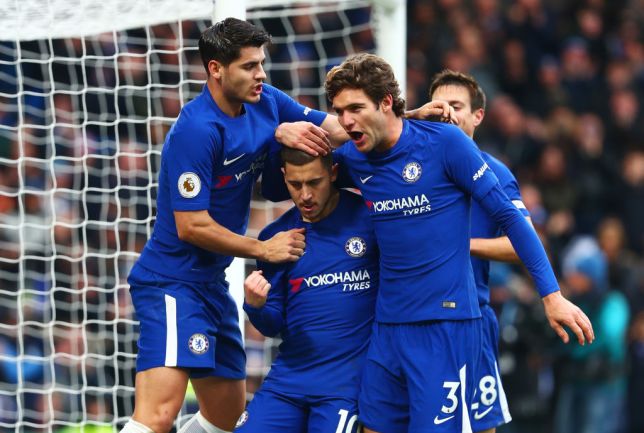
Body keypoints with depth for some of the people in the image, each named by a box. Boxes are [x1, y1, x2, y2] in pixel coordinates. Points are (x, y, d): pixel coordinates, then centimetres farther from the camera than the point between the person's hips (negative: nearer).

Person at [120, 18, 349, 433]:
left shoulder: (266, 102, 3)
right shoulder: (197, 130, -21)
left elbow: (332, 127, 4)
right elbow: (191, 226, -21)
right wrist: (263, 249, -12)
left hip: (212, 283, 9)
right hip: (172, 284, -9)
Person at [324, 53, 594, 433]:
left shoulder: (445, 142, -9)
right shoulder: (351, 158, 5)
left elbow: (507, 215, -5)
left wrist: (552, 295, -8)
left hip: (446, 322, -6)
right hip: (388, 326, 6)